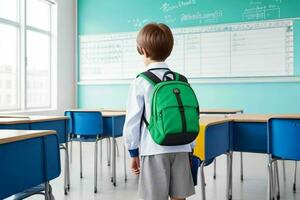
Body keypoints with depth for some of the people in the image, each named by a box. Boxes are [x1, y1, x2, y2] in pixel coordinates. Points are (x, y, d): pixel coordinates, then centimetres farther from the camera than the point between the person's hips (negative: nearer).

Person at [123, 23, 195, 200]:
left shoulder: (141, 82, -6)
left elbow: (132, 121, -6)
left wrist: (134, 152, 6)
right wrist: (190, 148, 16)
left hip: (154, 151, -4)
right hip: (181, 149, 4)